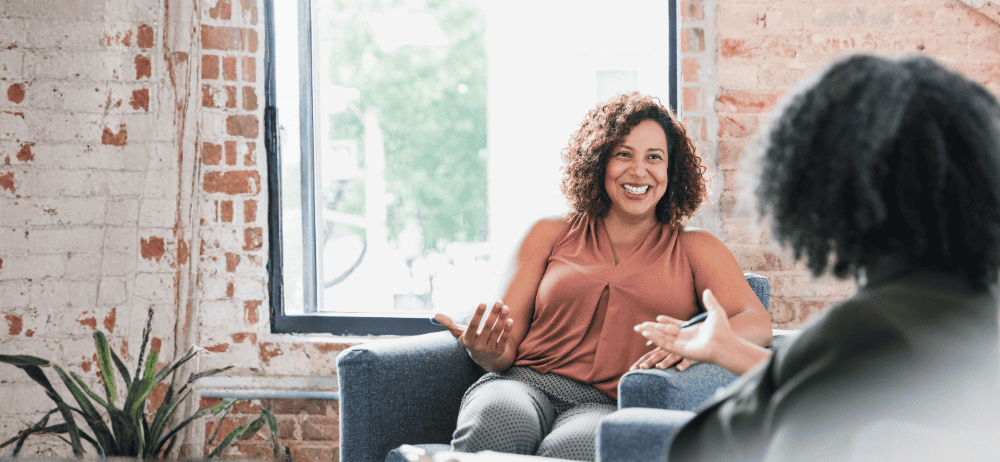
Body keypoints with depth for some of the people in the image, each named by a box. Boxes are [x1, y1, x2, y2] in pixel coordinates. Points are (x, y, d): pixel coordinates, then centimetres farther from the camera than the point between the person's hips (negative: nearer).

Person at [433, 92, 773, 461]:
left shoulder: (694, 248, 19)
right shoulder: (551, 234, 22)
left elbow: (757, 324, 3)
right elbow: (507, 345, 16)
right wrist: (486, 352, -11)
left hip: (612, 405, -1)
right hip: (527, 383, 2)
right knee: (497, 418, -38)